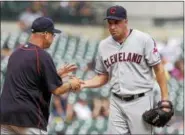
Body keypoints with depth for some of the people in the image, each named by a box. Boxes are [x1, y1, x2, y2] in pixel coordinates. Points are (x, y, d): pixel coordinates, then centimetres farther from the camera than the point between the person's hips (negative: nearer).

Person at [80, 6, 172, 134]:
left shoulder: (144, 39, -8)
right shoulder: (104, 45, 6)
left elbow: (158, 68, -5)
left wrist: (165, 98, -9)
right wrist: (84, 84, -4)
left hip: (140, 101, -4)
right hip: (116, 102, 4)